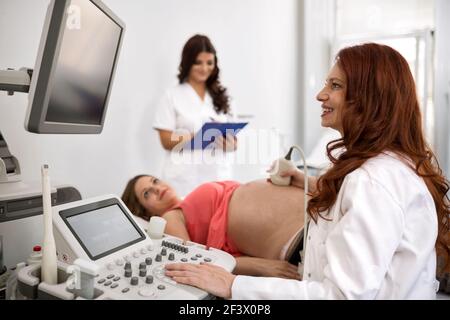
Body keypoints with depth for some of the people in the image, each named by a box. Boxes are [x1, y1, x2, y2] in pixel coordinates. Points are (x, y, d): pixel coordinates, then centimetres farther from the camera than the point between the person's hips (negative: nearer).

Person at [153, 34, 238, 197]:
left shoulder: (221, 96, 11)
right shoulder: (172, 96, 2)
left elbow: (234, 143, 11)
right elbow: (167, 141, -4)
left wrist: (226, 142, -13)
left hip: (219, 177, 3)